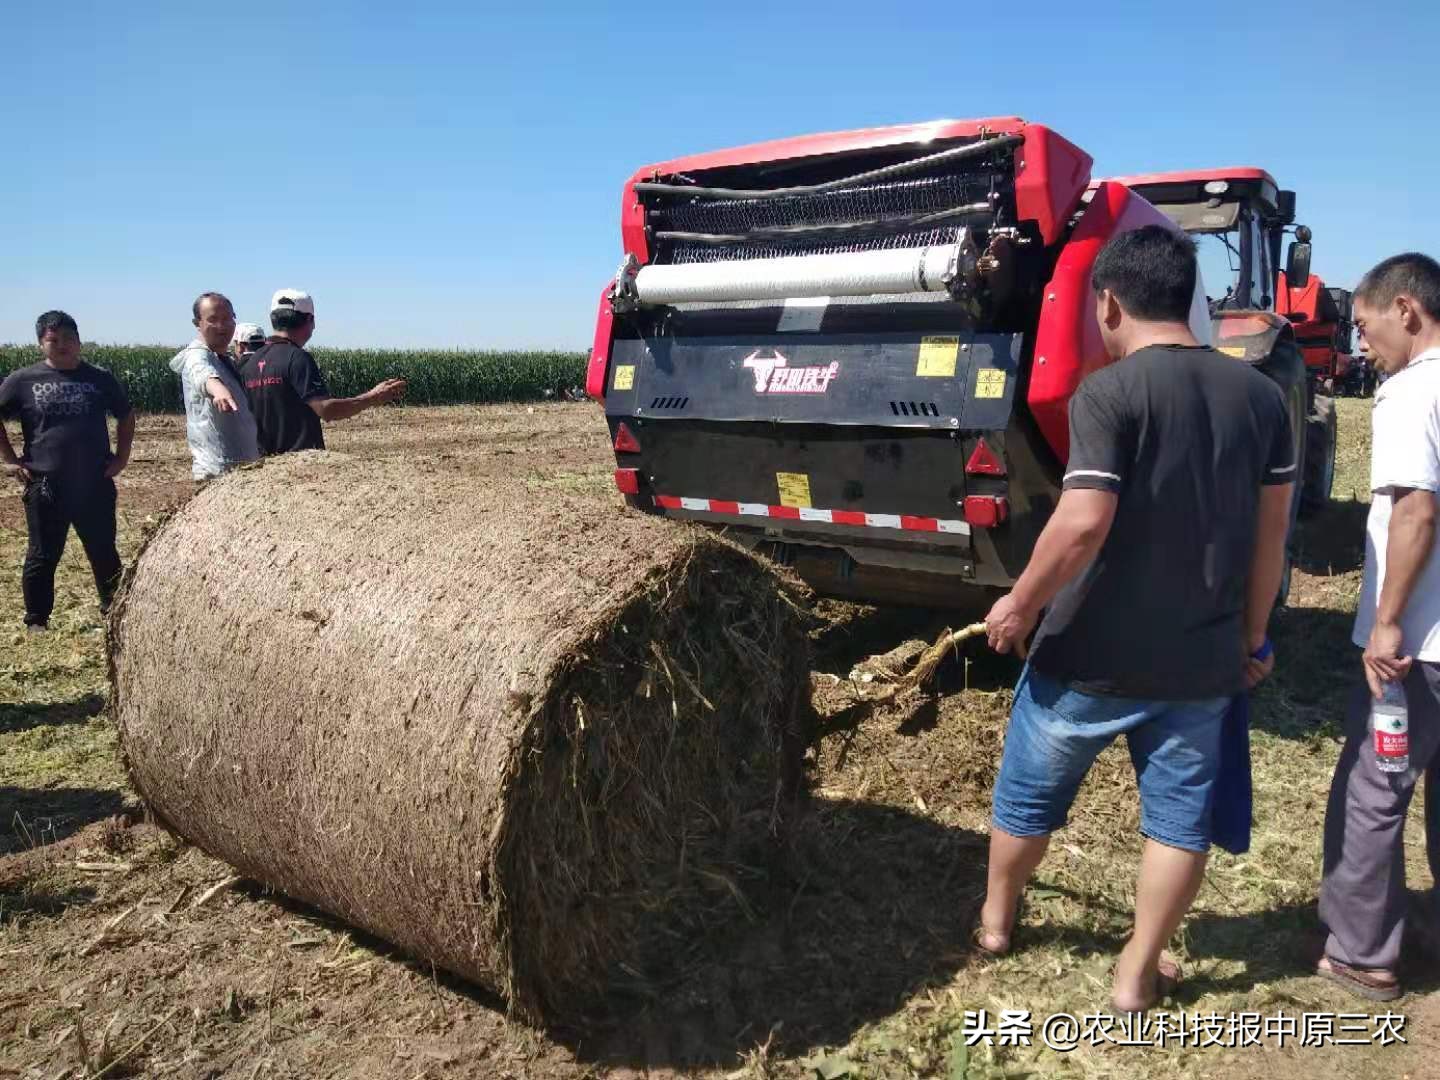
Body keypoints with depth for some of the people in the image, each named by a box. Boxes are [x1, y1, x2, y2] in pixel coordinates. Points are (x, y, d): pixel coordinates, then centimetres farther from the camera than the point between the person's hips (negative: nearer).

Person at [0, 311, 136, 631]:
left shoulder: (100, 378, 5)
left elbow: (126, 416, 17)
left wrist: (122, 456, 8)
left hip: (96, 485, 1)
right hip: (46, 487, -1)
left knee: (104, 553, 10)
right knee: (43, 556, 7)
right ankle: (37, 622, 19)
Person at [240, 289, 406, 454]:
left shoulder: (250, 362, 12)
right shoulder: (297, 358, -13)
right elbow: (326, 409, -20)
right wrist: (373, 398, -15)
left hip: (264, 455, 8)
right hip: (301, 453, -8)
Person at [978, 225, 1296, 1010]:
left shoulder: (1109, 393, -15)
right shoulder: (1259, 394, 2)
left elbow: (1083, 524, -24)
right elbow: (1270, 534, 7)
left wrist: (1018, 606, -10)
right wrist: (1253, 637, 17)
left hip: (1092, 653, -4)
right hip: (1201, 660, 4)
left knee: (1027, 794, 18)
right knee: (1181, 815, 17)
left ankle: (996, 918, 38)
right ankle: (1138, 973, 27)